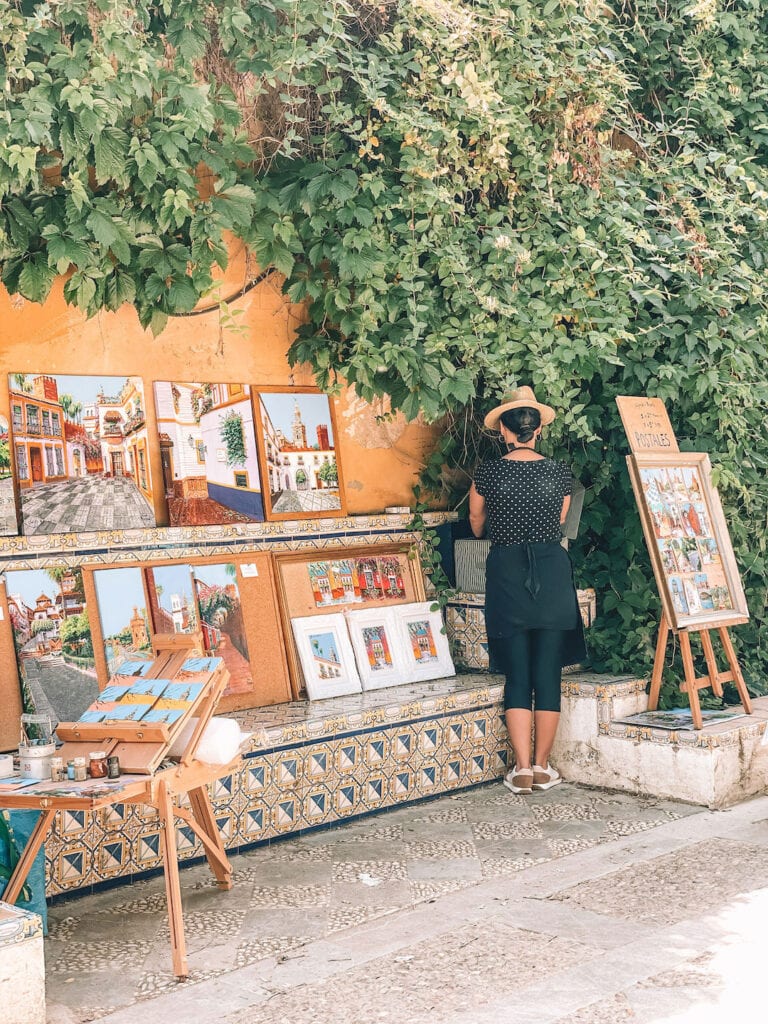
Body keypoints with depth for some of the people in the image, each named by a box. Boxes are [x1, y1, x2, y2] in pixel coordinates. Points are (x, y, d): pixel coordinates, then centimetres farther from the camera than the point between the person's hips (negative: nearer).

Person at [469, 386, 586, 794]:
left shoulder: (488, 473, -3)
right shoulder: (559, 473, 0)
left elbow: (477, 527, 12)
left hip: (506, 571, -1)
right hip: (552, 573, 1)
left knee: (517, 676, 5)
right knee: (548, 675, 7)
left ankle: (522, 768, 3)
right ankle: (542, 767, 13)